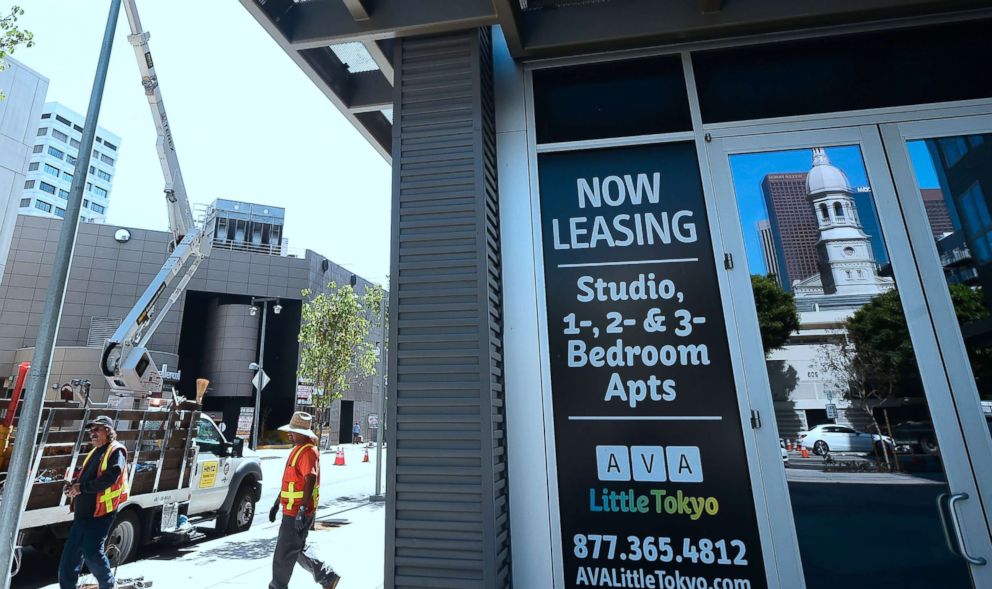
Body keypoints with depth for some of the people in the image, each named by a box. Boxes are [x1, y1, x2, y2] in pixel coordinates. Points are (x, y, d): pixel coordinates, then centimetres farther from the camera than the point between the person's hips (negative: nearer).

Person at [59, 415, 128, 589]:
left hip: (100, 512, -9)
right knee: (71, 553, 10)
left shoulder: (116, 451, -11)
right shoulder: (94, 452, 19)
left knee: (92, 552, -7)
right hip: (83, 512, 9)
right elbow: (84, 475, 25)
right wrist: (73, 484, 4)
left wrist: (81, 488, -16)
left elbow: (109, 478, -21)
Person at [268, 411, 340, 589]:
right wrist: (277, 504, 23)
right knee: (298, 550, 17)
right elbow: (288, 480, 22)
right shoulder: (297, 449, 14)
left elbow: (310, 482, -27)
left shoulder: (308, 452, -19)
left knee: (284, 553, 2)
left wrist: (302, 510, -30)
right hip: (291, 510, 10)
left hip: (297, 513, -10)